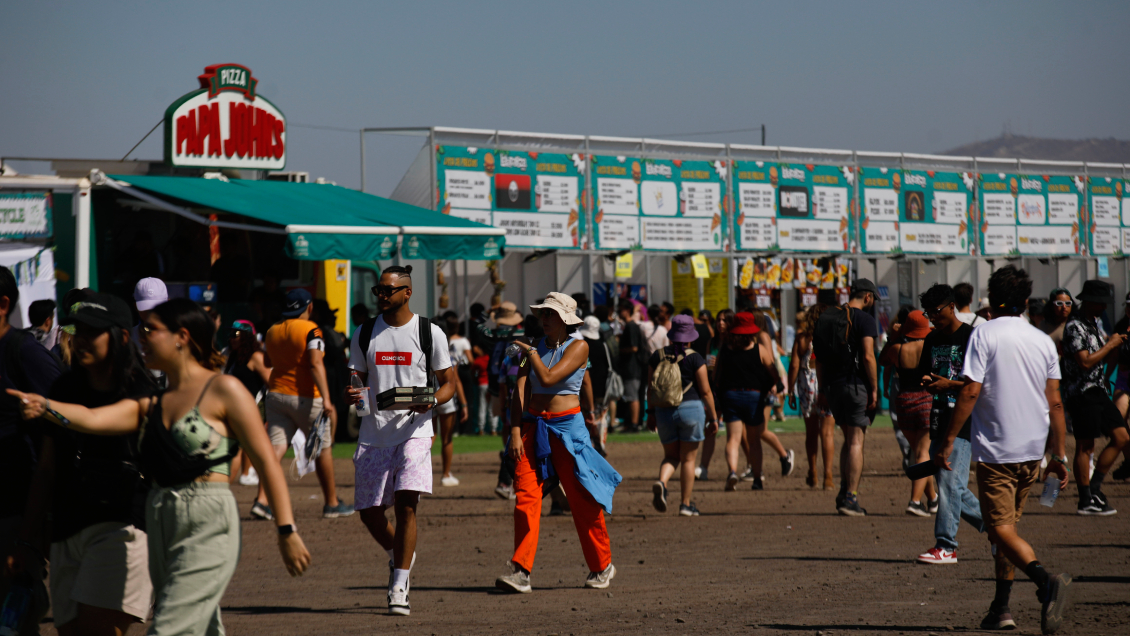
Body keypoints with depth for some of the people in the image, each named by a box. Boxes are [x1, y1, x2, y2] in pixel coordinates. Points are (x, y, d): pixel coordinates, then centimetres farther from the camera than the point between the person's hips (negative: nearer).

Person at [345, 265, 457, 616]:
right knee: (369, 511, 3)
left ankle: (399, 588, -12)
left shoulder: (430, 333, 2)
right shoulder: (364, 334, 9)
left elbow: (449, 383, 6)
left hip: (414, 429, -3)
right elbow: (356, 380, 16)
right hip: (374, 432, 3)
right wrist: (352, 394, -9)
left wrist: (429, 400, -16)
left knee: (405, 504, -18)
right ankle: (399, 557, 35)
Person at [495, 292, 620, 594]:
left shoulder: (578, 346, -5)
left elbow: (548, 378, -19)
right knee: (525, 495, -11)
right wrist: (515, 431, -6)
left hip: (567, 426, -4)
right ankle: (521, 571, -16)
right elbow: (522, 388, 3)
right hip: (532, 424, 4)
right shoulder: (537, 345, 10)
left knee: (582, 499, 3)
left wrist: (529, 351, -6)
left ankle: (602, 565, 21)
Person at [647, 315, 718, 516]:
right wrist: (713, 417, 3)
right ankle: (686, 504, 9)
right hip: (691, 408, -3)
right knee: (688, 458, 7)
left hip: (664, 411, 3)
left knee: (671, 456, 14)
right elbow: (705, 391, -5)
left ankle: (661, 482, -17)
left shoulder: (657, 357, 4)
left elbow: (650, 389, 7)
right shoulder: (695, 358, -7)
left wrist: (651, 414, 17)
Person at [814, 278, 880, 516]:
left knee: (849, 439, 18)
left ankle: (844, 492, 13)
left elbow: (819, 358, 14)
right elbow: (868, 357, -16)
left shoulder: (826, 318, 12)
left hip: (832, 385, 6)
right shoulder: (864, 319, -8)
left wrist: (823, 389, 17)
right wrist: (874, 389, -11)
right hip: (856, 385, -6)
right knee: (856, 441, -2)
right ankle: (851, 497, -6)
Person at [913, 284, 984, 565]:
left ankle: (946, 546, -10)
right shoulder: (932, 339, 15)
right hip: (938, 418, 8)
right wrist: (926, 381, 1)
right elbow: (921, 372, 24)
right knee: (945, 482, 9)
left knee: (950, 481, -12)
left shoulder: (971, 338, -7)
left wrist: (950, 384, -18)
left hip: (963, 418, -8)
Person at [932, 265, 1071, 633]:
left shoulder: (984, 334, -7)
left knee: (1002, 529, -8)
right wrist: (1059, 455, 12)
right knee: (1008, 525, 18)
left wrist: (948, 441, -9)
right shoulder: (1042, 341, 7)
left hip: (995, 449, -6)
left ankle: (1045, 580, -32)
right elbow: (1055, 402, 7)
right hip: (1032, 450, 6)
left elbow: (970, 392, -15)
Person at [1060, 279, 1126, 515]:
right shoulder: (1075, 327, -12)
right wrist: (1110, 344, -11)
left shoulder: (1095, 325, 17)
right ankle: (1086, 500, 1)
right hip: (1082, 392, -9)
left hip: (1098, 390, 9)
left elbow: (1107, 359, 21)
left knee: (1121, 437, 6)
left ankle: (1094, 489, 11)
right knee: (1085, 446, -4)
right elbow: (1085, 362, -20)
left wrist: (1117, 344, 3)